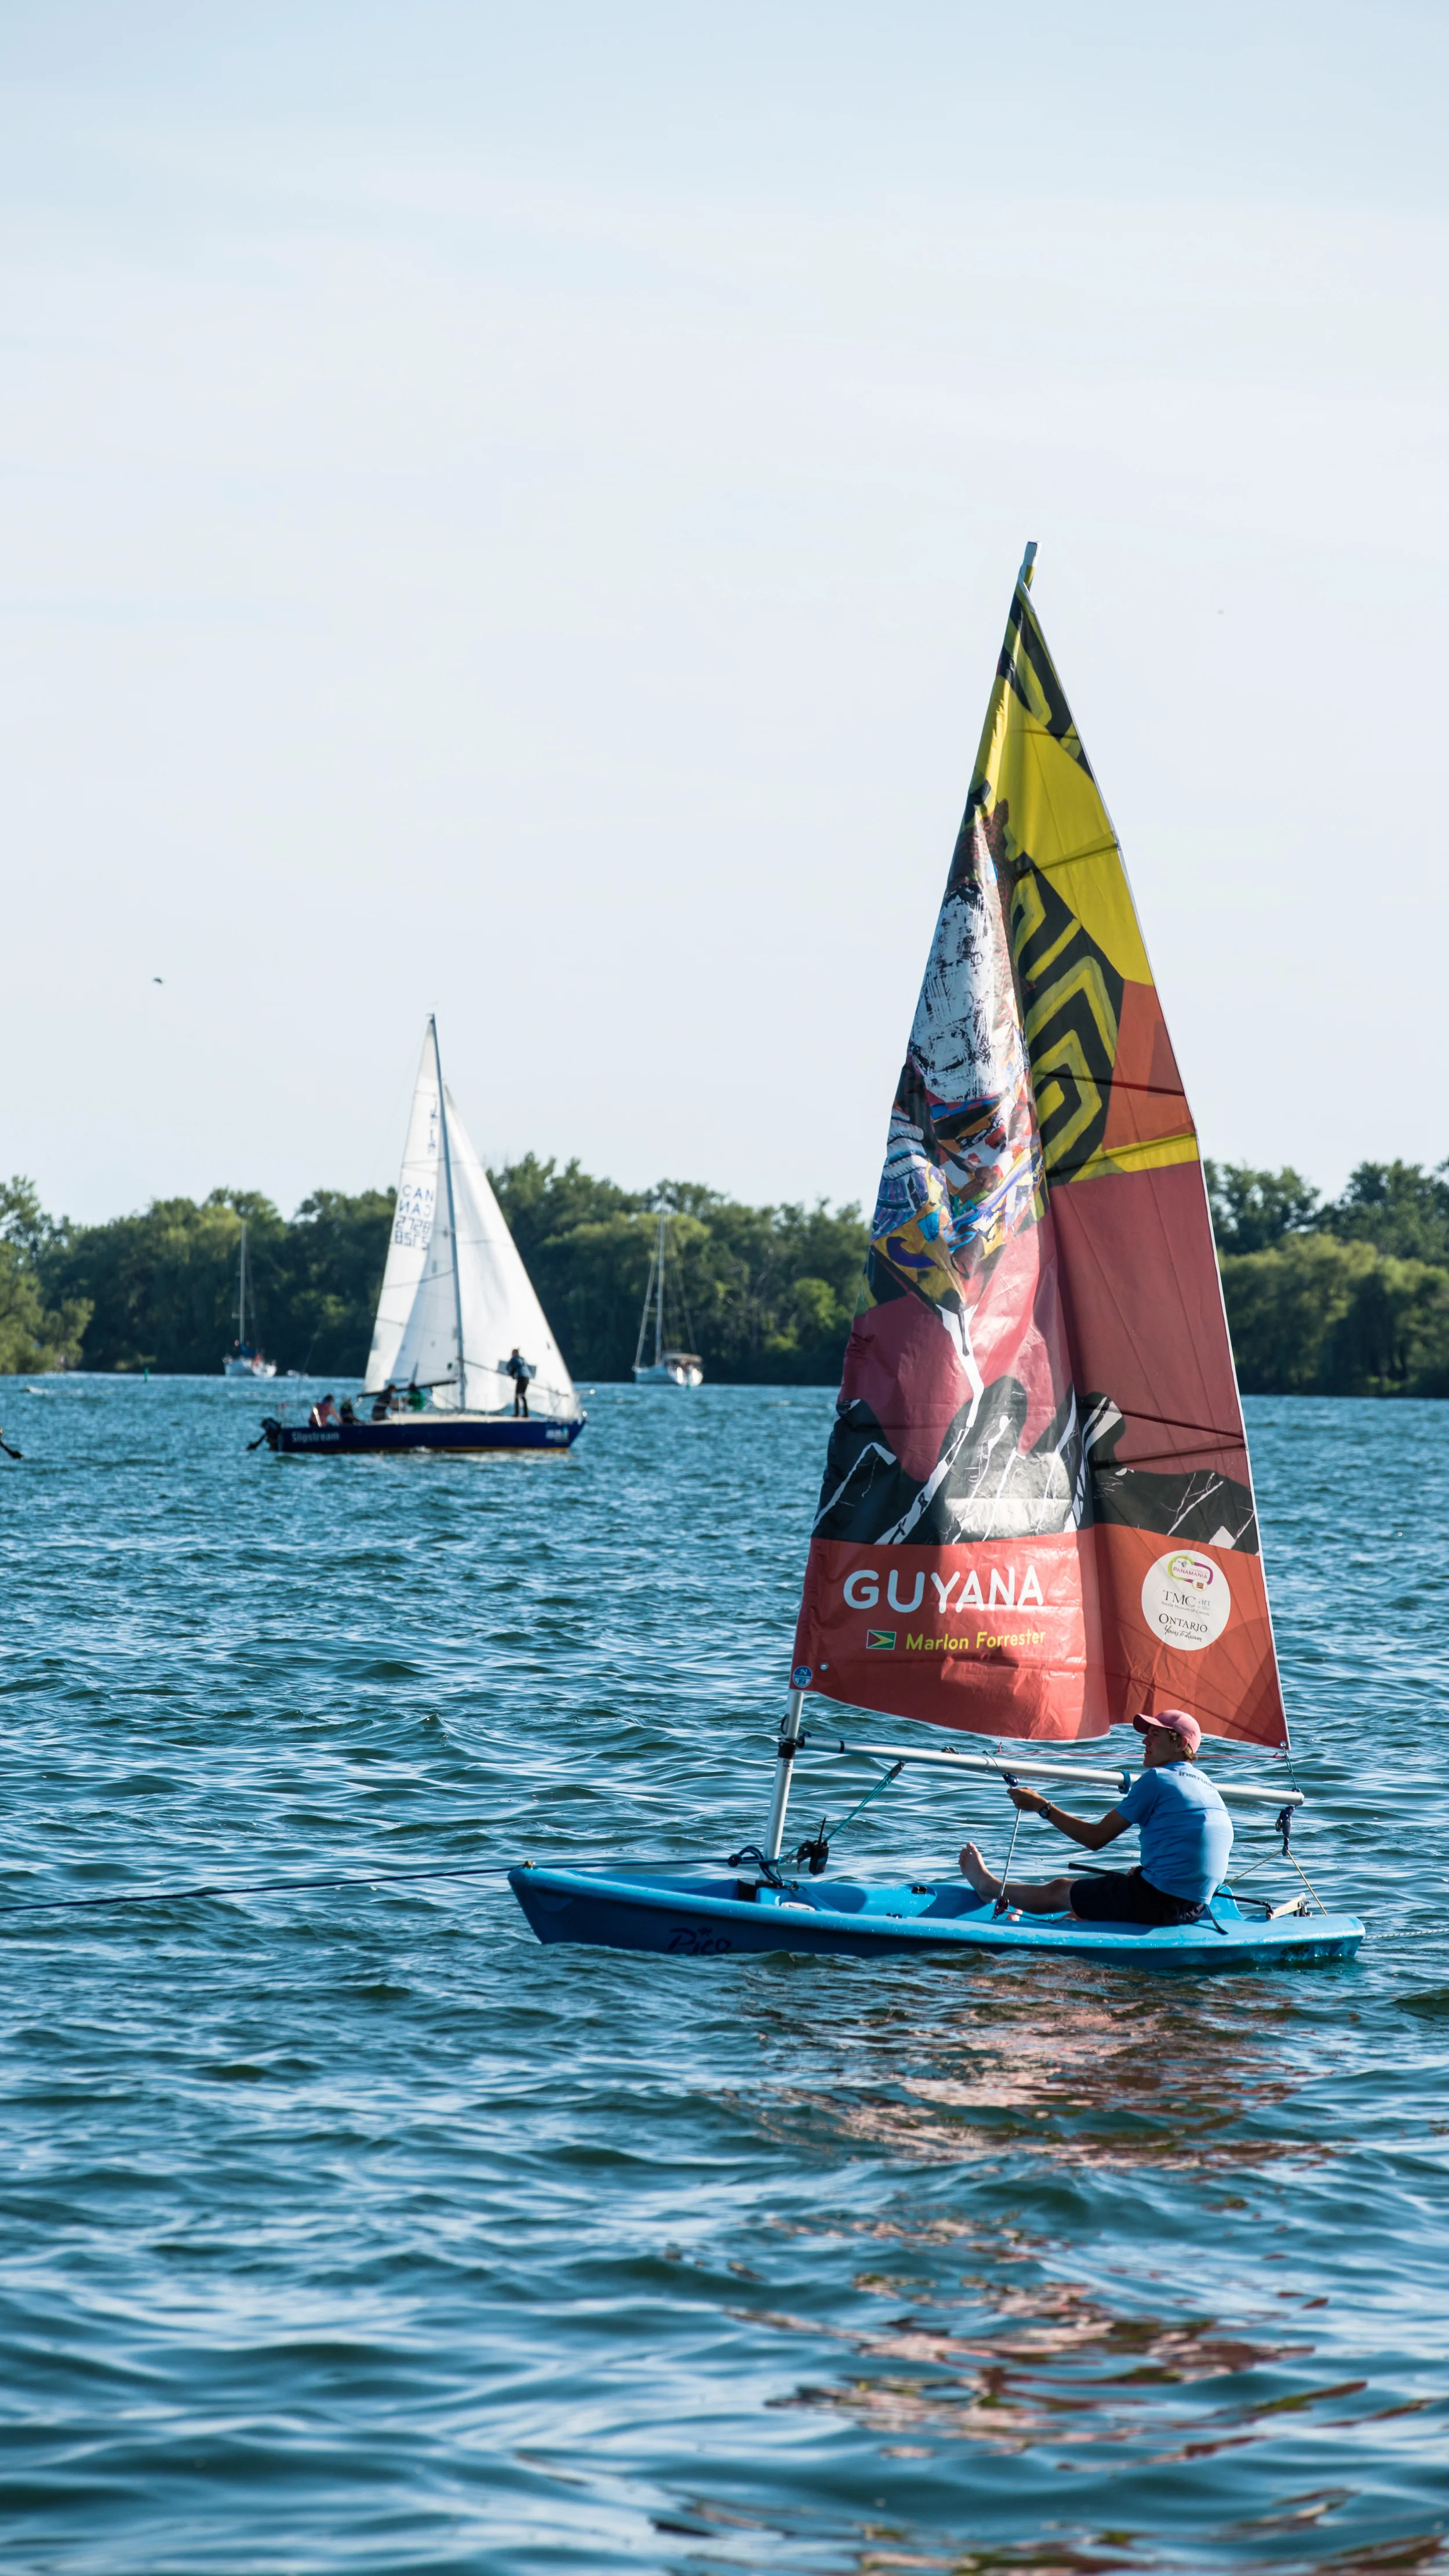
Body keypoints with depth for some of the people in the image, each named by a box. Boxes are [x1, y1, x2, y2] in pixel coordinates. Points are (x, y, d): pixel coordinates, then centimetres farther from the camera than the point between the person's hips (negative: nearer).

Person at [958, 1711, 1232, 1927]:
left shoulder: (1156, 1779, -11)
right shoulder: (1206, 1786, 15)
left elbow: (1096, 1838, -8)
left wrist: (1042, 1807, 0)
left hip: (1159, 1902, -8)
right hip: (1194, 1907, 8)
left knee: (1059, 1891, 15)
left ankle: (989, 1885, 41)